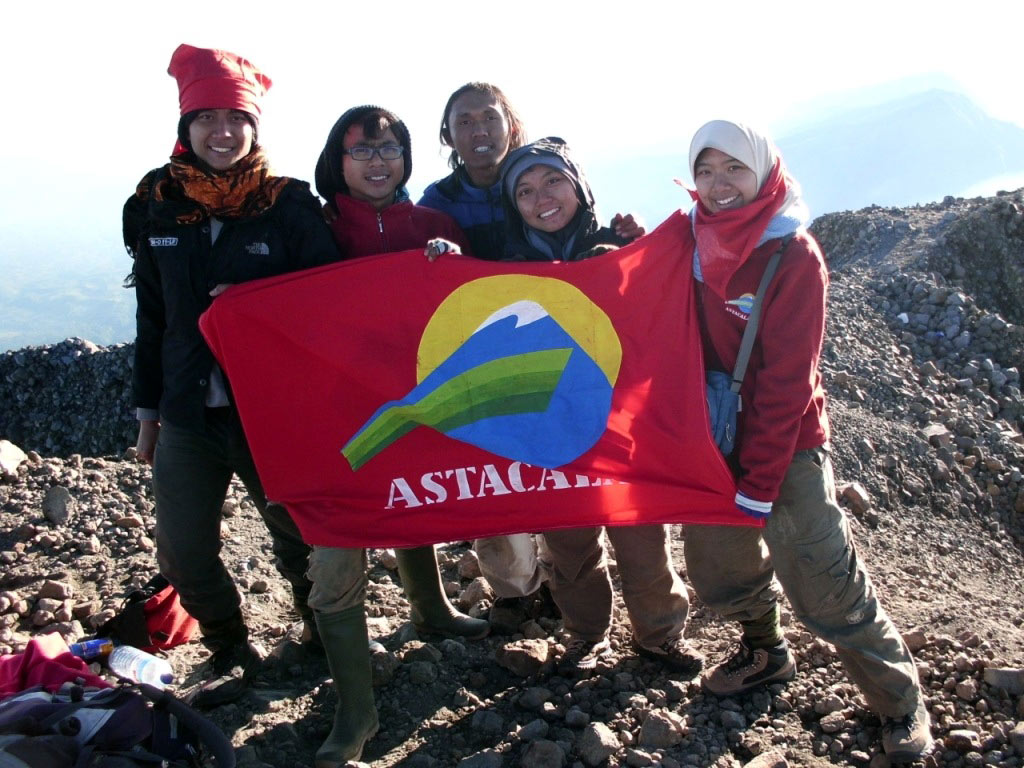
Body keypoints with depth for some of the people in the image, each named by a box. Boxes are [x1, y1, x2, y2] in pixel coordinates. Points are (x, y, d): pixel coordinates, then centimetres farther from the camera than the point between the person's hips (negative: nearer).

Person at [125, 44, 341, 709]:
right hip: (188, 413, 3)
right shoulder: (157, 206, 5)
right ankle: (233, 654, 29)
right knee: (183, 554, 6)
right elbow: (152, 316, 12)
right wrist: (148, 409, 14)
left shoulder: (291, 205, -5)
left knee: (299, 537, 9)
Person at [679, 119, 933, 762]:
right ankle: (766, 652, 41)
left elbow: (786, 383, -18)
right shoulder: (691, 244, 1)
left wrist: (758, 484, -18)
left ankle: (901, 703, 16)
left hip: (786, 447, -5)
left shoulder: (794, 257, -15)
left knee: (824, 584, -6)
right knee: (717, 566, 13)